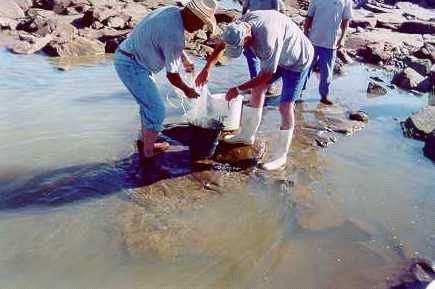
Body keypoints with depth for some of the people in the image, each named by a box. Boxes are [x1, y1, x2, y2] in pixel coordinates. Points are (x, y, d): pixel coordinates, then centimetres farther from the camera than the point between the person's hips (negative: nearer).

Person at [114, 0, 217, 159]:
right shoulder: (174, 34, -26)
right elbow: (172, 75, -16)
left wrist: (185, 59, 32)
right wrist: (187, 90, 1)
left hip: (126, 58, 10)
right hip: (132, 66, -10)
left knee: (149, 105, 20)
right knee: (157, 110, -6)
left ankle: (146, 143, 33)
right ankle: (148, 154, 6)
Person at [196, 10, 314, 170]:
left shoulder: (268, 40, -41)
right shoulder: (242, 24, -18)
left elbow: (266, 75, -29)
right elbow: (222, 44, -3)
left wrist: (238, 89, -21)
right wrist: (207, 68, -5)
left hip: (298, 60, -8)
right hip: (279, 55, 8)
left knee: (285, 106, -11)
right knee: (257, 88, 9)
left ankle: (280, 156, 0)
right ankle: (247, 135, 23)